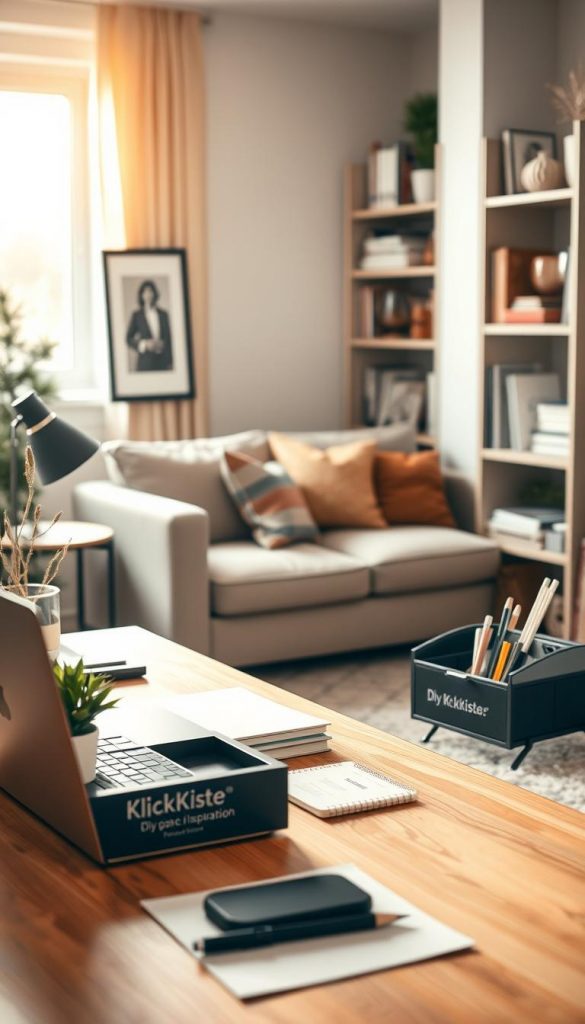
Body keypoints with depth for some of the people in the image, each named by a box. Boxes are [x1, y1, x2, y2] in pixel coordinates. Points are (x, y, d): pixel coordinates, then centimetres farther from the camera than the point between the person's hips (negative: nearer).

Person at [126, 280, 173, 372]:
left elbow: (168, 339, 10)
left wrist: (170, 362, 5)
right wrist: (144, 344, -11)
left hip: (163, 361, 2)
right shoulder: (137, 315, 4)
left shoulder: (163, 314, 10)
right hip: (145, 363, -2)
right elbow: (128, 339, 5)